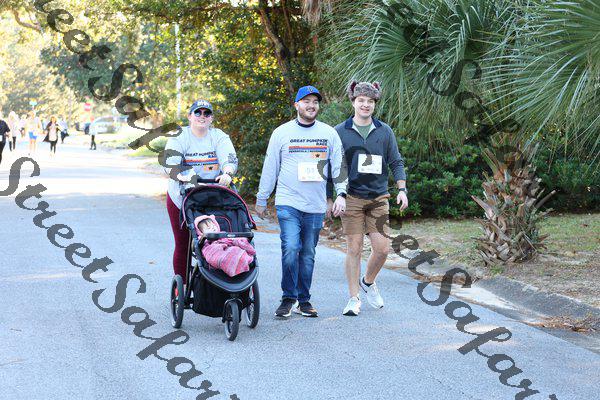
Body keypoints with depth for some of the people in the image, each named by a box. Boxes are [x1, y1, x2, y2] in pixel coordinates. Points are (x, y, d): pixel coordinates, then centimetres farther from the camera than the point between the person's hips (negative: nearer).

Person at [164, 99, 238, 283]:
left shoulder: (219, 137, 4)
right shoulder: (178, 138, -1)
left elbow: (230, 159, -10)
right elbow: (170, 164, -13)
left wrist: (227, 173, -33)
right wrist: (183, 176, -34)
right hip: (181, 199, -1)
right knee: (182, 245, 3)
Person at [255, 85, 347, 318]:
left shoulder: (329, 134, 7)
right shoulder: (282, 133, 3)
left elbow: (339, 165, 8)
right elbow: (270, 168, 7)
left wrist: (341, 193, -6)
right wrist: (261, 199, 8)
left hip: (316, 206, 2)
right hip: (288, 203, -2)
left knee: (308, 255, 8)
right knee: (290, 249, -16)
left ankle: (303, 300, 18)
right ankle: (289, 298, -4)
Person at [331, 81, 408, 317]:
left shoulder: (384, 131, 8)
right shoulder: (340, 132, 3)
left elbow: (396, 162, 11)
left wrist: (402, 189, -2)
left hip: (379, 198, 2)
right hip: (351, 198, -2)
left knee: (382, 249, -2)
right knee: (354, 249, -1)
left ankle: (368, 282, 27)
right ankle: (354, 299, 9)